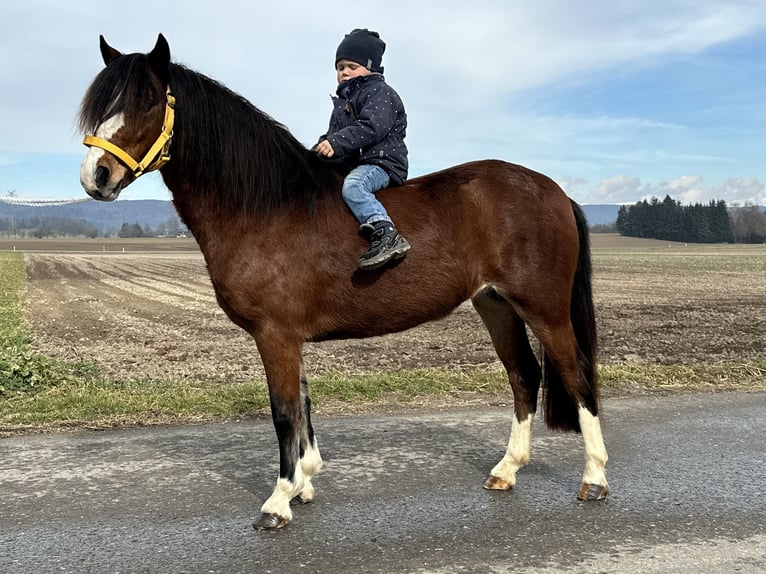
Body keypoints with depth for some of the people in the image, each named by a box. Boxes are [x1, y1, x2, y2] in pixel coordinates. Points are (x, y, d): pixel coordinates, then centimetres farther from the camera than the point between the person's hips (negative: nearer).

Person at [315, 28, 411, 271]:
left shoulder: (379, 92, -3)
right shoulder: (343, 101, 26)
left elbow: (371, 127, -20)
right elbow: (333, 134, 30)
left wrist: (337, 143, -28)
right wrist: (321, 148, 8)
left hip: (380, 162, -10)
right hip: (350, 164, 10)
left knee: (352, 186, -37)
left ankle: (386, 234, -49)